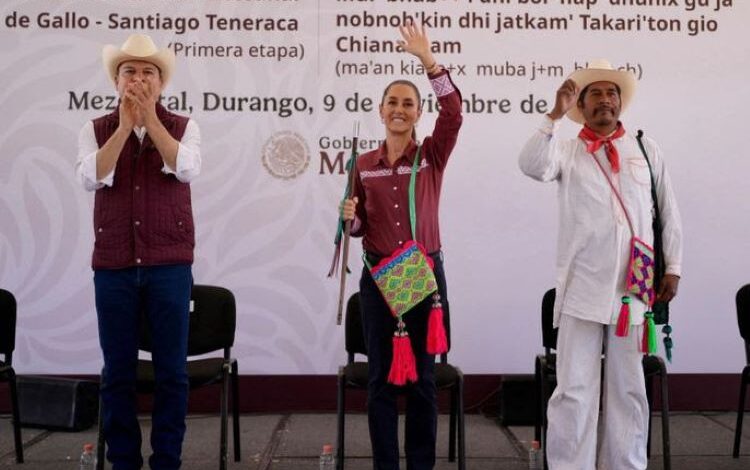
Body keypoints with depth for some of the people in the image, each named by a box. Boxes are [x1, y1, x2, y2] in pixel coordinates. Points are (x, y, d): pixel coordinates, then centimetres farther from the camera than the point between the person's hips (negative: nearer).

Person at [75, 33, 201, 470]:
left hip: (169, 265, -1)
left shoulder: (183, 126, 5)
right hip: (113, 265, 1)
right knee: (118, 371, 7)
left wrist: (150, 118, -16)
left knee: (172, 371, 3)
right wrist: (125, 125, -14)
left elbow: (186, 169, -14)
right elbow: (92, 178, -10)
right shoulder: (96, 130, 7)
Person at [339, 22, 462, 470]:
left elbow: (454, 112, -16)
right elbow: (362, 226, 12)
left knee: (423, 376, 6)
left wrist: (428, 58, -21)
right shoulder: (365, 164, 6)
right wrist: (350, 217, -11)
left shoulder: (432, 155, 1)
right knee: (381, 377, 5)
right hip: (378, 275, 2)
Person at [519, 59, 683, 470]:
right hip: (582, 288, -2)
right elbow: (532, 166, -18)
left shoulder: (647, 150, 11)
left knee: (628, 389, 10)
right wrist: (555, 116, -19)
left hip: (633, 288, 2)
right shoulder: (566, 151, 4)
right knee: (574, 389, -1)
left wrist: (672, 268, 9)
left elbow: (668, 213, 13)